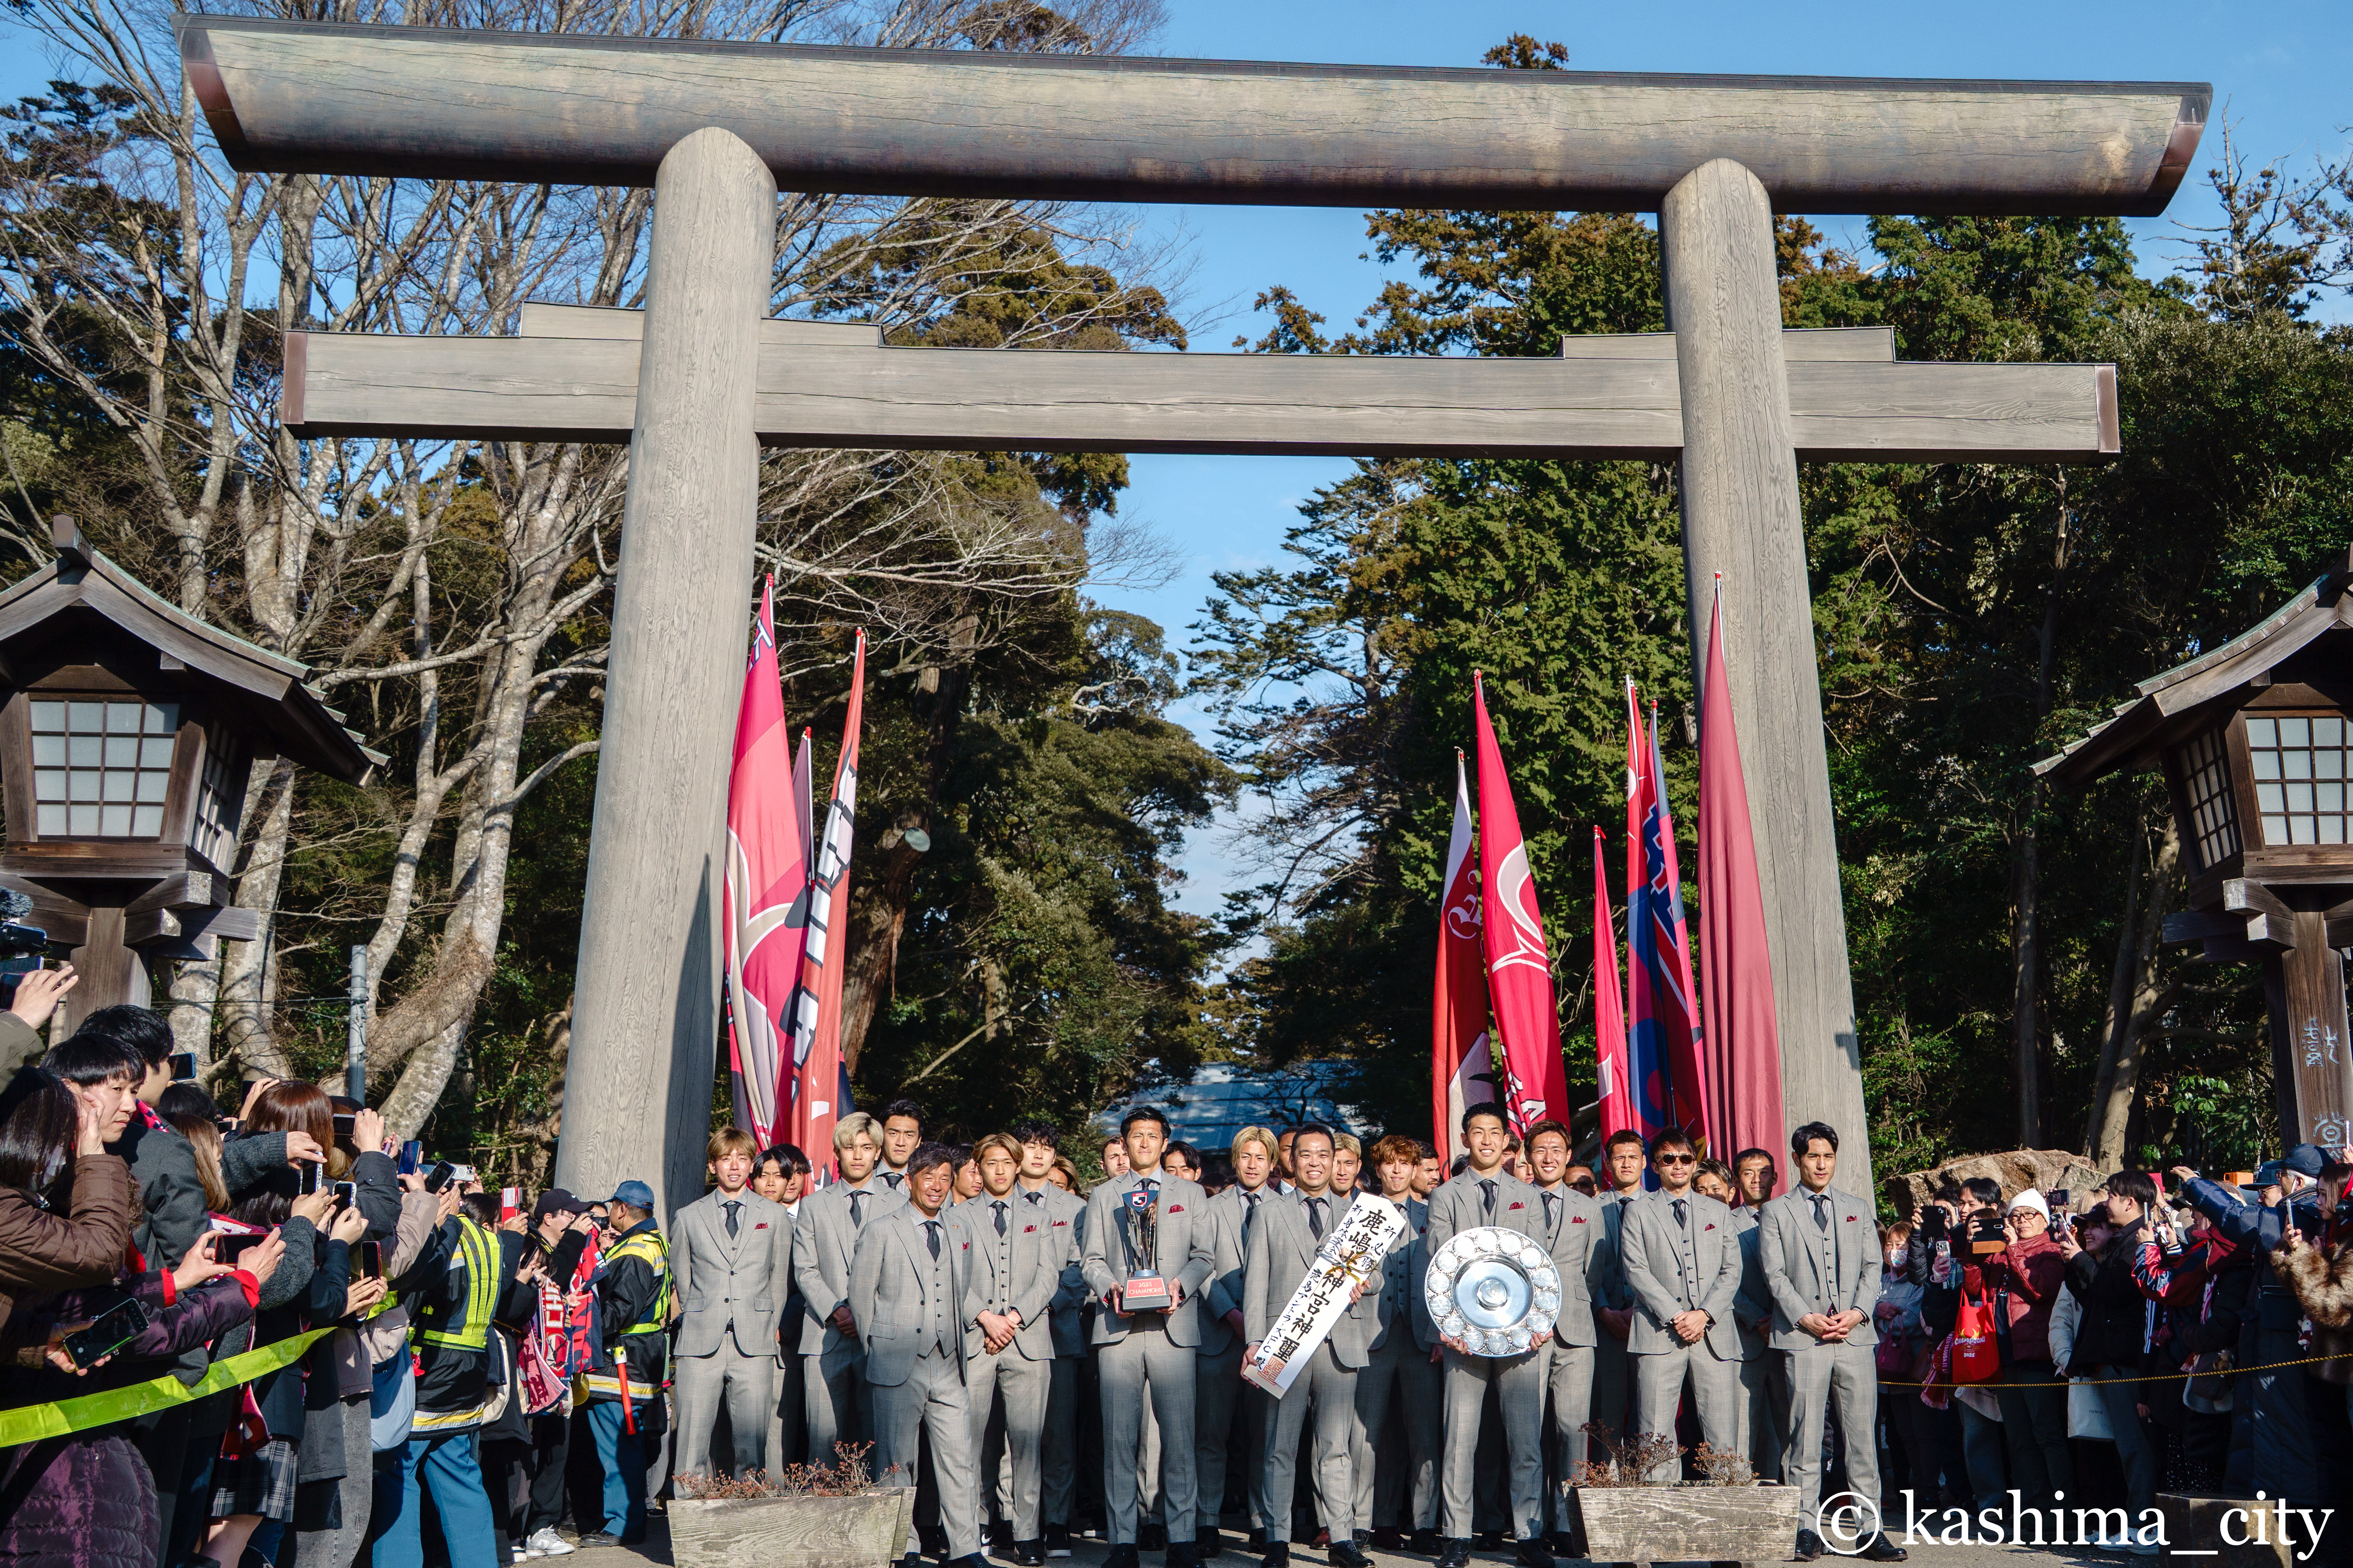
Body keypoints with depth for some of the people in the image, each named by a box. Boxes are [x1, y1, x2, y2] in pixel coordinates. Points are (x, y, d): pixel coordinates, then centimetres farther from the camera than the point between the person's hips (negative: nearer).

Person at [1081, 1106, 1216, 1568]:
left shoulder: (1190, 1195, 17)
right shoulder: (1103, 1196, 18)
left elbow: (1205, 1256, 10)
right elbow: (1093, 1259, 12)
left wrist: (1181, 1286, -9)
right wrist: (1109, 1288, -9)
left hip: (1173, 1326, 0)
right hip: (1118, 1325, 1)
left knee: (1178, 1435, -4)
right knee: (1119, 1437, -1)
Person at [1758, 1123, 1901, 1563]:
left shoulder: (1858, 1209, 17)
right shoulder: (1776, 1212, 7)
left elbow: (1873, 1267, 11)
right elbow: (1775, 1274, 0)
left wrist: (1857, 1312, -5)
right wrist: (1806, 1318, -11)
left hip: (1855, 1336, 3)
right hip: (1803, 1339, -2)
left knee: (1863, 1436, 2)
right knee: (1805, 1438, -2)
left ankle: (1871, 1530, 7)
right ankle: (1806, 1529, 4)